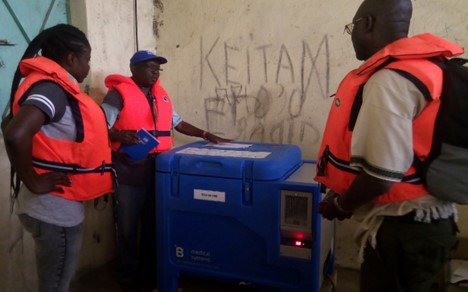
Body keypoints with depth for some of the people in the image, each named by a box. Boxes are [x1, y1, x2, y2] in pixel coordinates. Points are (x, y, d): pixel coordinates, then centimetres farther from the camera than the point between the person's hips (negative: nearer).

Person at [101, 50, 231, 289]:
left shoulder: (161, 95, 14)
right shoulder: (118, 94, -6)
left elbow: (178, 123, 19)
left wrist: (208, 136, 13)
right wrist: (120, 136, -30)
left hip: (157, 170, 6)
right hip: (128, 171, -6)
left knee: (153, 224, 15)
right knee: (127, 226, 6)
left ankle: (150, 271, 31)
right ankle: (129, 274, 25)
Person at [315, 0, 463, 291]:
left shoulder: (390, 80, -22)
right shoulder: (417, 67, 7)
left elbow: (382, 173, -27)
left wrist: (341, 205, -9)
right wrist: (345, 193, 14)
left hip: (402, 229, -9)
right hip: (420, 219, 9)